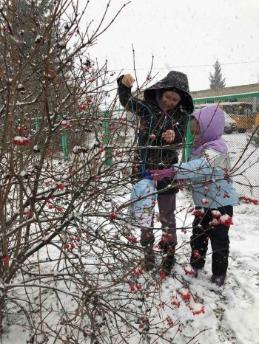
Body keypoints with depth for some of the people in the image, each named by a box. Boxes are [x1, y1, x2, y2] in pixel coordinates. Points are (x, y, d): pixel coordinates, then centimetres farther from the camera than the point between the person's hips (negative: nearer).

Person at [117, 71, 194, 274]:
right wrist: (124, 84, -36)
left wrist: (173, 138, -29)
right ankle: (148, 250, 30)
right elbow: (127, 101, -17)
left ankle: (169, 252, 25)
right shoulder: (147, 106, -5)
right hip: (143, 169, 0)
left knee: (167, 215, 9)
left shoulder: (181, 115, -2)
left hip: (166, 171, 0)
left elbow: (179, 143, -6)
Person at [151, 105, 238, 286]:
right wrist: (175, 176, -8)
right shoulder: (200, 149, 6)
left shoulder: (217, 148, -21)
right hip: (203, 204, 8)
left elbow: (201, 166, -39)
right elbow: (195, 172, 13)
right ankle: (196, 266, 37)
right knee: (197, 236, 18)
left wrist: (172, 171, -49)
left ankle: (219, 274, 22)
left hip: (220, 204, -8)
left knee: (219, 240, 5)